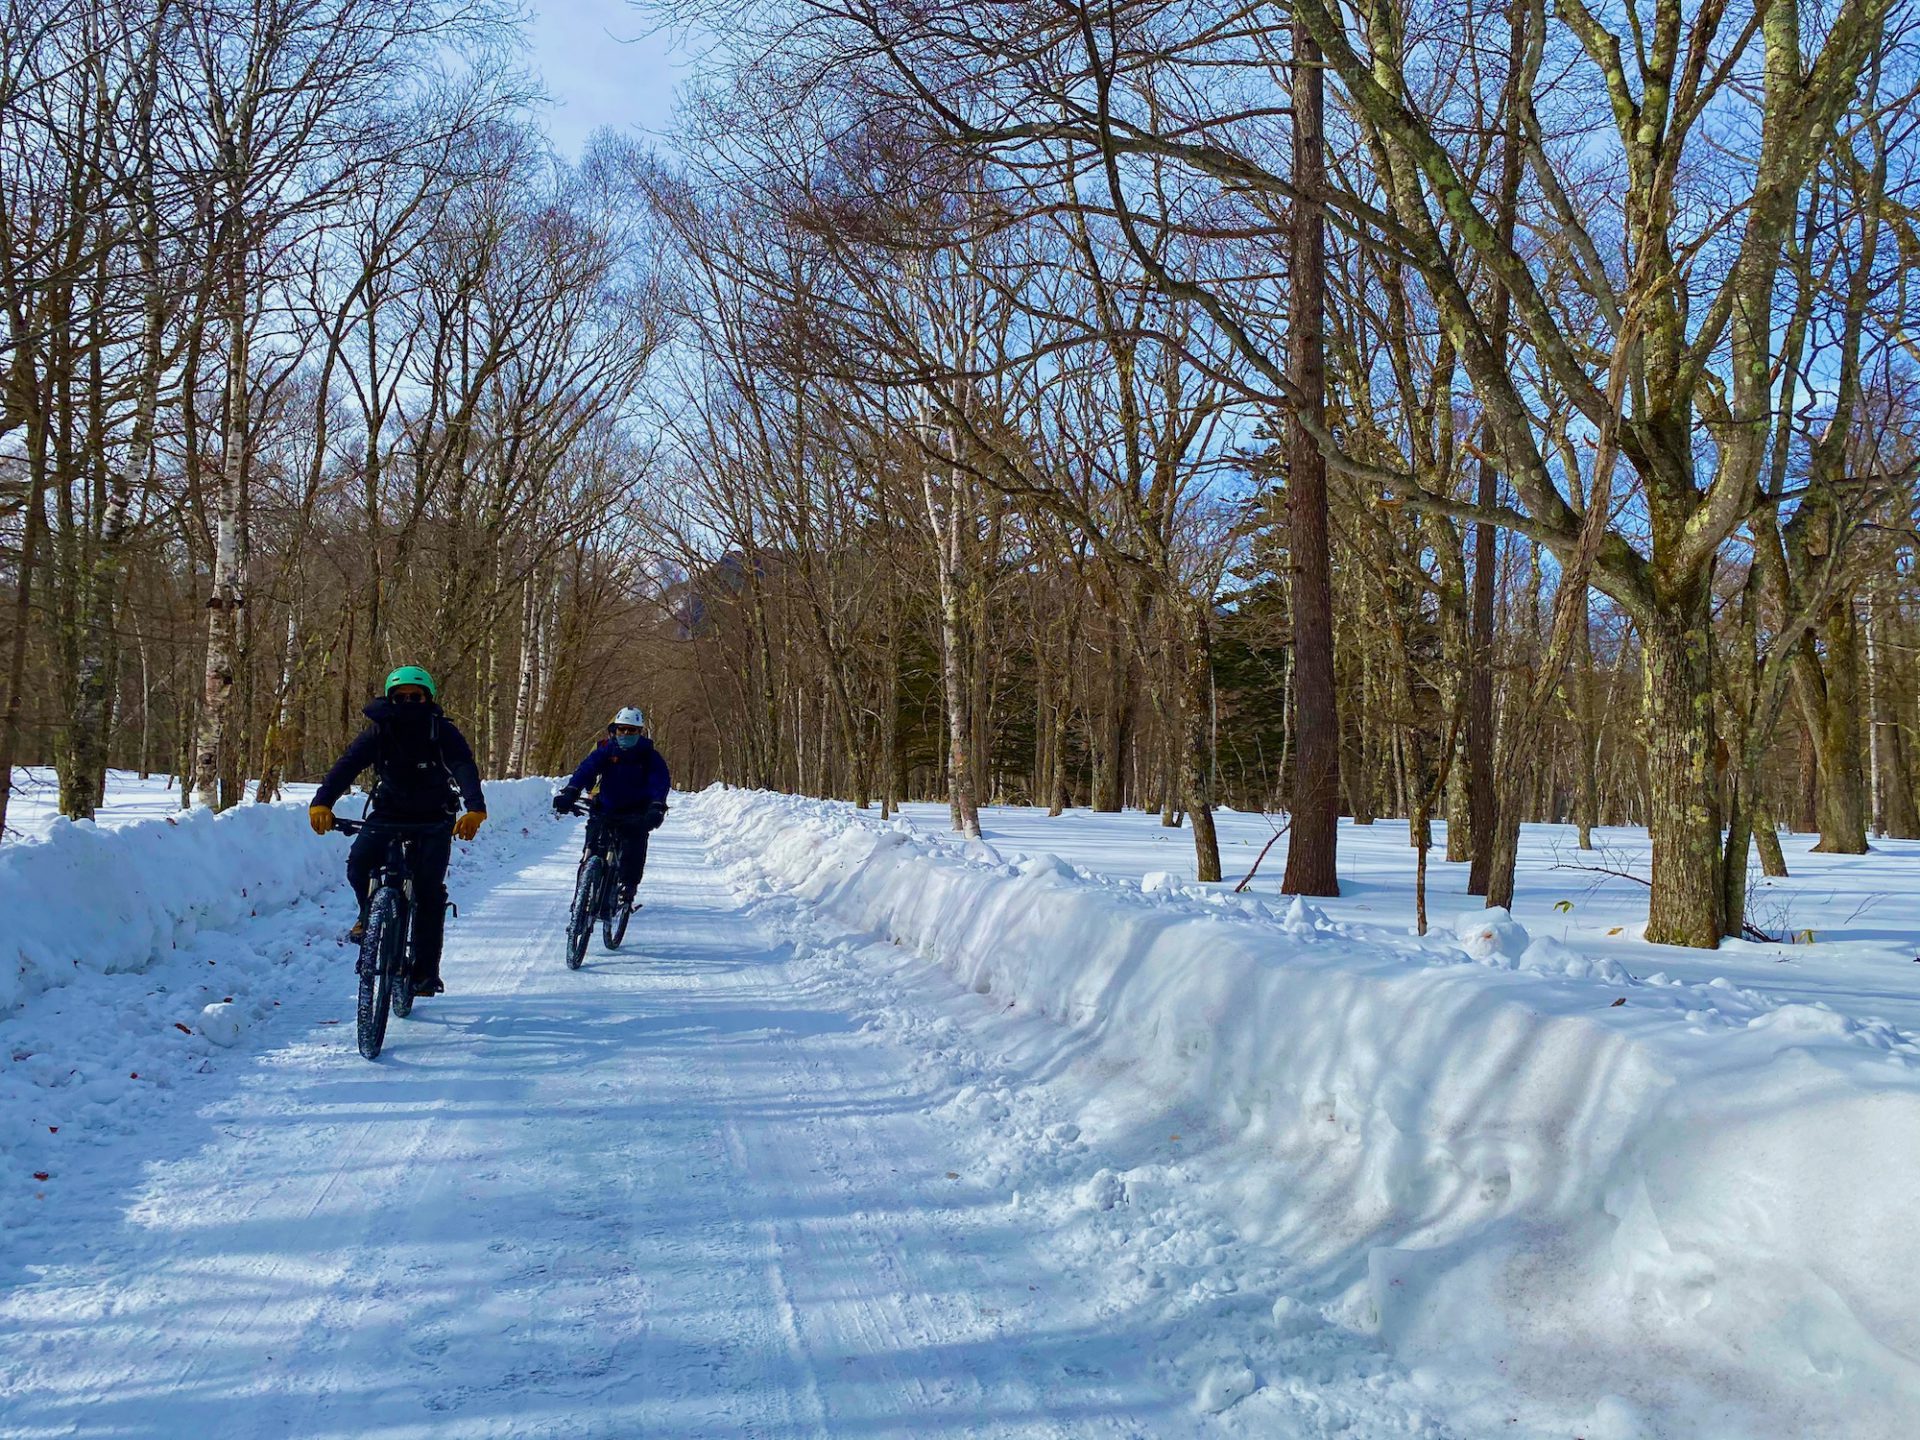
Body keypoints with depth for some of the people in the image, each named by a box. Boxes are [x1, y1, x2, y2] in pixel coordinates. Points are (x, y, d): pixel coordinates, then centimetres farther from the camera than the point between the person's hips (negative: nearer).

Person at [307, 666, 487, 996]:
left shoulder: (444, 733, -17)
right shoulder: (378, 732, -12)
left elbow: (465, 769, -31)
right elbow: (346, 765, -24)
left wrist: (475, 810, -51)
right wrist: (321, 803, -42)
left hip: (433, 818, -2)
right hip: (388, 811, 2)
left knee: (429, 888, -13)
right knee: (358, 865, -22)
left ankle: (426, 969, -3)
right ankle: (371, 914, 10)